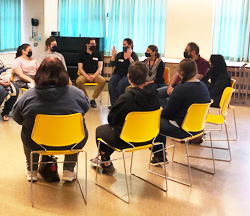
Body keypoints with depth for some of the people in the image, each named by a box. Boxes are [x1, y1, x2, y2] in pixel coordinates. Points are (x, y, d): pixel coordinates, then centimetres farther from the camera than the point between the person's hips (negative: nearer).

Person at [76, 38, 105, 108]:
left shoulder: (98, 54, 12)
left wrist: (94, 76, -13)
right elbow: (80, 68, 2)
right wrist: (87, 76, -16)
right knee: (78, 81, -34)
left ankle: (93, 98, -16)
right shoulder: (82, 54, 9)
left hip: (95, 74, 1)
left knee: (103, 81, -32)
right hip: (84, 74, -1)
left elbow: (100, 67, 5)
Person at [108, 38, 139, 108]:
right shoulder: (119, 54, 17)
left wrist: (129, 57, -23)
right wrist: (113, 55, -4)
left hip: (128, 75, -4)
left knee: (120, 84, -34)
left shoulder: (134, 55, 4)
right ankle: (114, 104, -24)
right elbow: (112, 64, 9)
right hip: (118, 74, 4)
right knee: (111, 82, -28)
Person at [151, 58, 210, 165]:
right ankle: (161, 155, 31)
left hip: (183, 130, -9)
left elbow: (167, 113, -16)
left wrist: (160, 112, 8)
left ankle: (158, 156, 19)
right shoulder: (203, 86, 3)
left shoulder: (181, 89, -23)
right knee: (162, 120, 24)